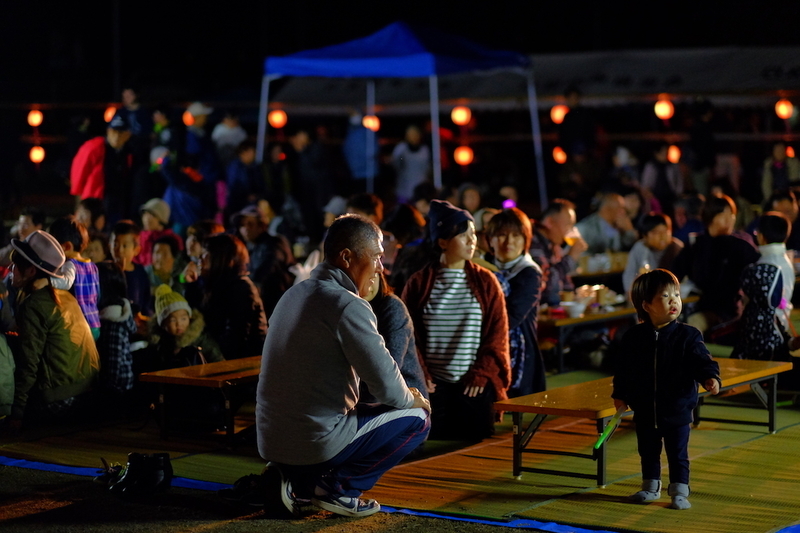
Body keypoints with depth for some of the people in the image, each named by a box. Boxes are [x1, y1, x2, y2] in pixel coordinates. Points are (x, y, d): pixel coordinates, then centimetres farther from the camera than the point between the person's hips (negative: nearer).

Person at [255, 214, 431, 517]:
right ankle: (338, 486, 0)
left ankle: (297, 480, 13)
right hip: (318, 443, -8)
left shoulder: (294, 295, 12)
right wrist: (412, 399, 7)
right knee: (417, 418, 8)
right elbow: (388, 387, -17)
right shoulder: (350, 307, -16)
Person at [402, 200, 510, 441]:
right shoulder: (419, 284, 4)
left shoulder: (485, 282, 5)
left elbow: (498, 333, 3)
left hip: (475, 386, 0)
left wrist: (482, 374, -7)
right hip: (433, 385, 0)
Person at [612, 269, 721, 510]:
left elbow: (702, 361, -13)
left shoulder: (687, 336, -9)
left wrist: (711, 378, -31)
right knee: (648, 453, 17)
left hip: (677, 411, -2)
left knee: (678, 455, 5)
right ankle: (650, 488, 34)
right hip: (645, 411, 2)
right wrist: (620, 395, 6)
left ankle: (680, 492, 18)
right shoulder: (634, 337, -3)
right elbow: (624, 369, 6)